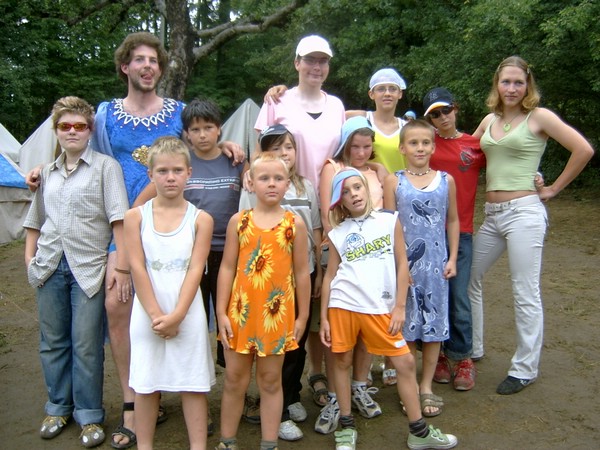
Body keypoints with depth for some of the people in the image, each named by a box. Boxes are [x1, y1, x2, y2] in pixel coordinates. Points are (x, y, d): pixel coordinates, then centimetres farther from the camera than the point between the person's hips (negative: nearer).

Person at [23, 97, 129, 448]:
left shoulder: (105, 167, -1)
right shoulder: (47, 172, 15)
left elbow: (119, 219, -8)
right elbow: (36, 220, 22)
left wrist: (121, 265, -15)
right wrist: (29, 257, 10)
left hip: (88, 267, -5)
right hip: (50, 266, 5)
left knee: (86, 346, 0)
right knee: (53, 341, 13)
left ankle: (89, 415, 15)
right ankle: (58, 408, 29)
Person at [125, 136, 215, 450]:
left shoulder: (200, 219, -1)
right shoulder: (136, 217, 1)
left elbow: (195, 270, -6)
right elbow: (137, 268, -5)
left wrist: (176, 315, -14)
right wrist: (156, 314, -12)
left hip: (187, 313, -1)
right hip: (148, 312, 1)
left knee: (193, 382, 6)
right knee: (145, 382, 10)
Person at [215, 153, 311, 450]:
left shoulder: (295, 223, -1)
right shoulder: (239, 221, 1)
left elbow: (302, 272, 2)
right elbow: (227, 268, 1)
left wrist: (302, 316, 3)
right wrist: (221, 313, -2)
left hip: (277, 313, -1)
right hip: (240, 311, 1)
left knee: (270, 381, 11)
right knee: (234, 380, 11)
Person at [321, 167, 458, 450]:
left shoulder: (390, 221, 4)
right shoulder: (337, 234, 5)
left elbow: (402, 264, 4)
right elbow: (330, 275, 8)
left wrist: (399, 307, -1)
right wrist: (324, 317, 5)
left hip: (380, 309, 0)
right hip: (342, 306, 1)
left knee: (405, 363, 3)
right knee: (342, 362, 8)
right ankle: (346, 427, 27)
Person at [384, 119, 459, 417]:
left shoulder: (446, 181, 4)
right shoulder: (394, 182, -2)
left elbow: (452, 221, 9)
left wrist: (452, 258, 3)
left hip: (436, 263, 2)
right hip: (404, 263, -2)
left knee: (434, 325, 8)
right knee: (406, 325, 7)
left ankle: (426, 387, 22)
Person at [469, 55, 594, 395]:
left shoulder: (539, 116, -3)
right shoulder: (489, 121, 13)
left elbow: (584, 150, -10)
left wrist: (554, 189, -6)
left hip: (524, 212, -6)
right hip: (491, 214, 7)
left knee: (526, 294, -1)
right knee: (468, 278, 11)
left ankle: (525, 369, 14)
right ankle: (472, 349, 30)